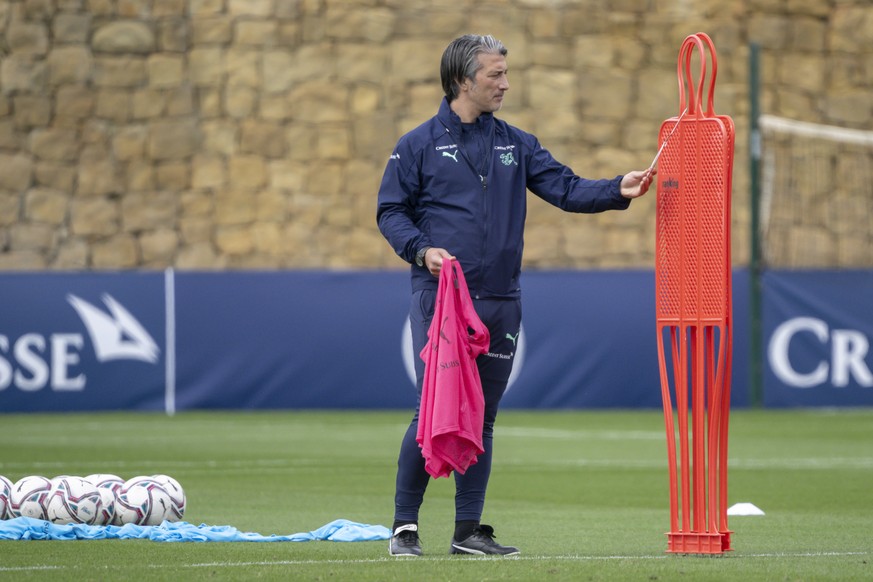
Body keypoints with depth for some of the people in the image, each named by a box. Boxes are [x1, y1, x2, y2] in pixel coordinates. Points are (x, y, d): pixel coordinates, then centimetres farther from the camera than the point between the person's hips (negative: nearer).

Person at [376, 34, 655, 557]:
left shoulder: (516, 145, 12)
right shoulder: (420, 145, 1)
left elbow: (566, 188, 4)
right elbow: (391, 211, 2)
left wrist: (617, 191, -12)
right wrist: (421, 249, -16)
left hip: (500, 305, 4)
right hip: (439, 300, -4)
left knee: (482, 416, 8)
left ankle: (470, 530, 13)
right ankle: (405, 525, 0)